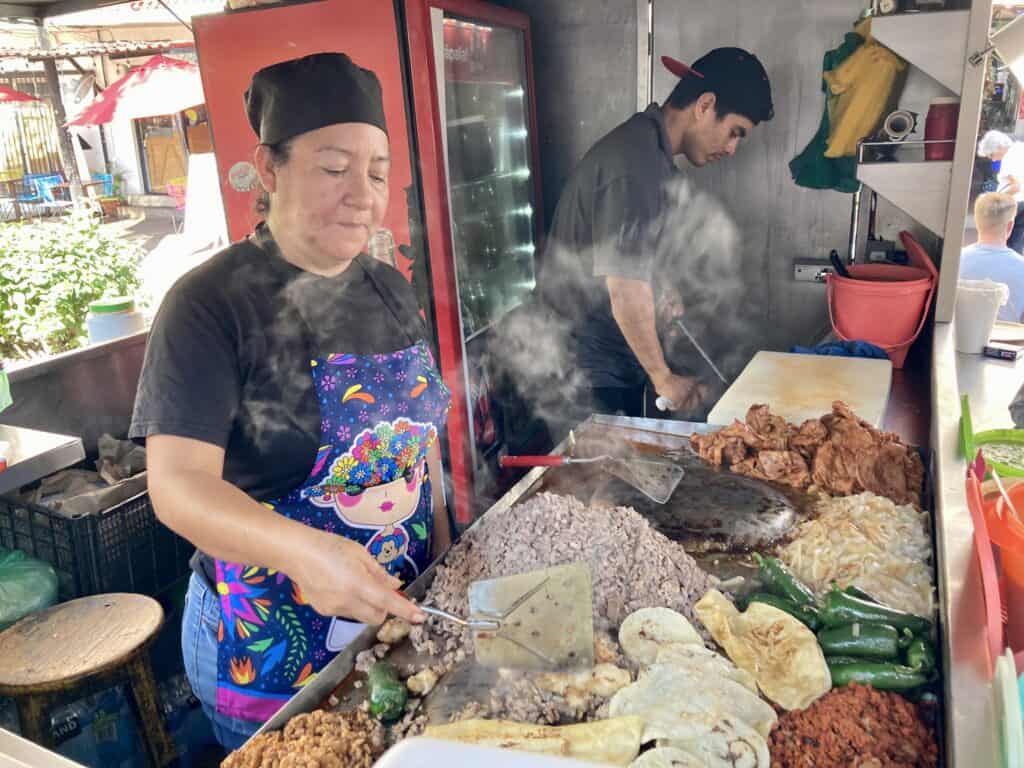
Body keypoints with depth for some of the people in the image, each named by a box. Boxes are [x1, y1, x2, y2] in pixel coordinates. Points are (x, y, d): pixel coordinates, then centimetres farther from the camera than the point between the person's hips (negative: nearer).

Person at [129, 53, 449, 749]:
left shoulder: (391, 292, 2)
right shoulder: (211, 304, -16)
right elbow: (179, 483, -24)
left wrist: (443, 556, 6)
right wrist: (301, 550, -40)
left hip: (402, 614, 6)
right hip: (270, 650, -5)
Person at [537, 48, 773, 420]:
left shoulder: (644, 145, 10)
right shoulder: (636, 165, -23)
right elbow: (626, 291, -26)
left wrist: (656, 293, 4)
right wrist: (664, 379, -16)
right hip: (592, 365, -10)